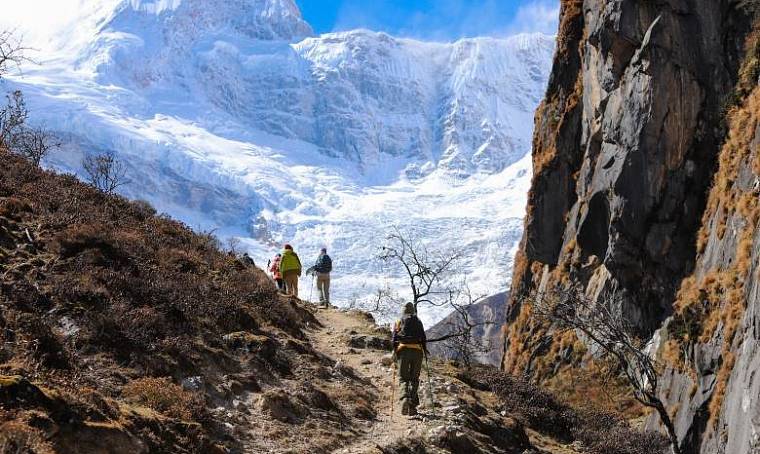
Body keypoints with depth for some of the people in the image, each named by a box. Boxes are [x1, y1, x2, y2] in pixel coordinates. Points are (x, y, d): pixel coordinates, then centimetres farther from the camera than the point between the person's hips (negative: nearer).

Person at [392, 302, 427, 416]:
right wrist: (425, 350, 11)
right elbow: (423, 338, 8)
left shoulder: (399, 322, 15)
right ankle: (412, 405, 0)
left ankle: (405, 398, -26)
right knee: (414, 379, 7)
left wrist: (394, 351, 4)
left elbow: (394, 338, 5)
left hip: (403, 350, -1)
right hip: (417, 351, 1)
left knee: (403, 378, 2)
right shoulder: (418, 322, 17)